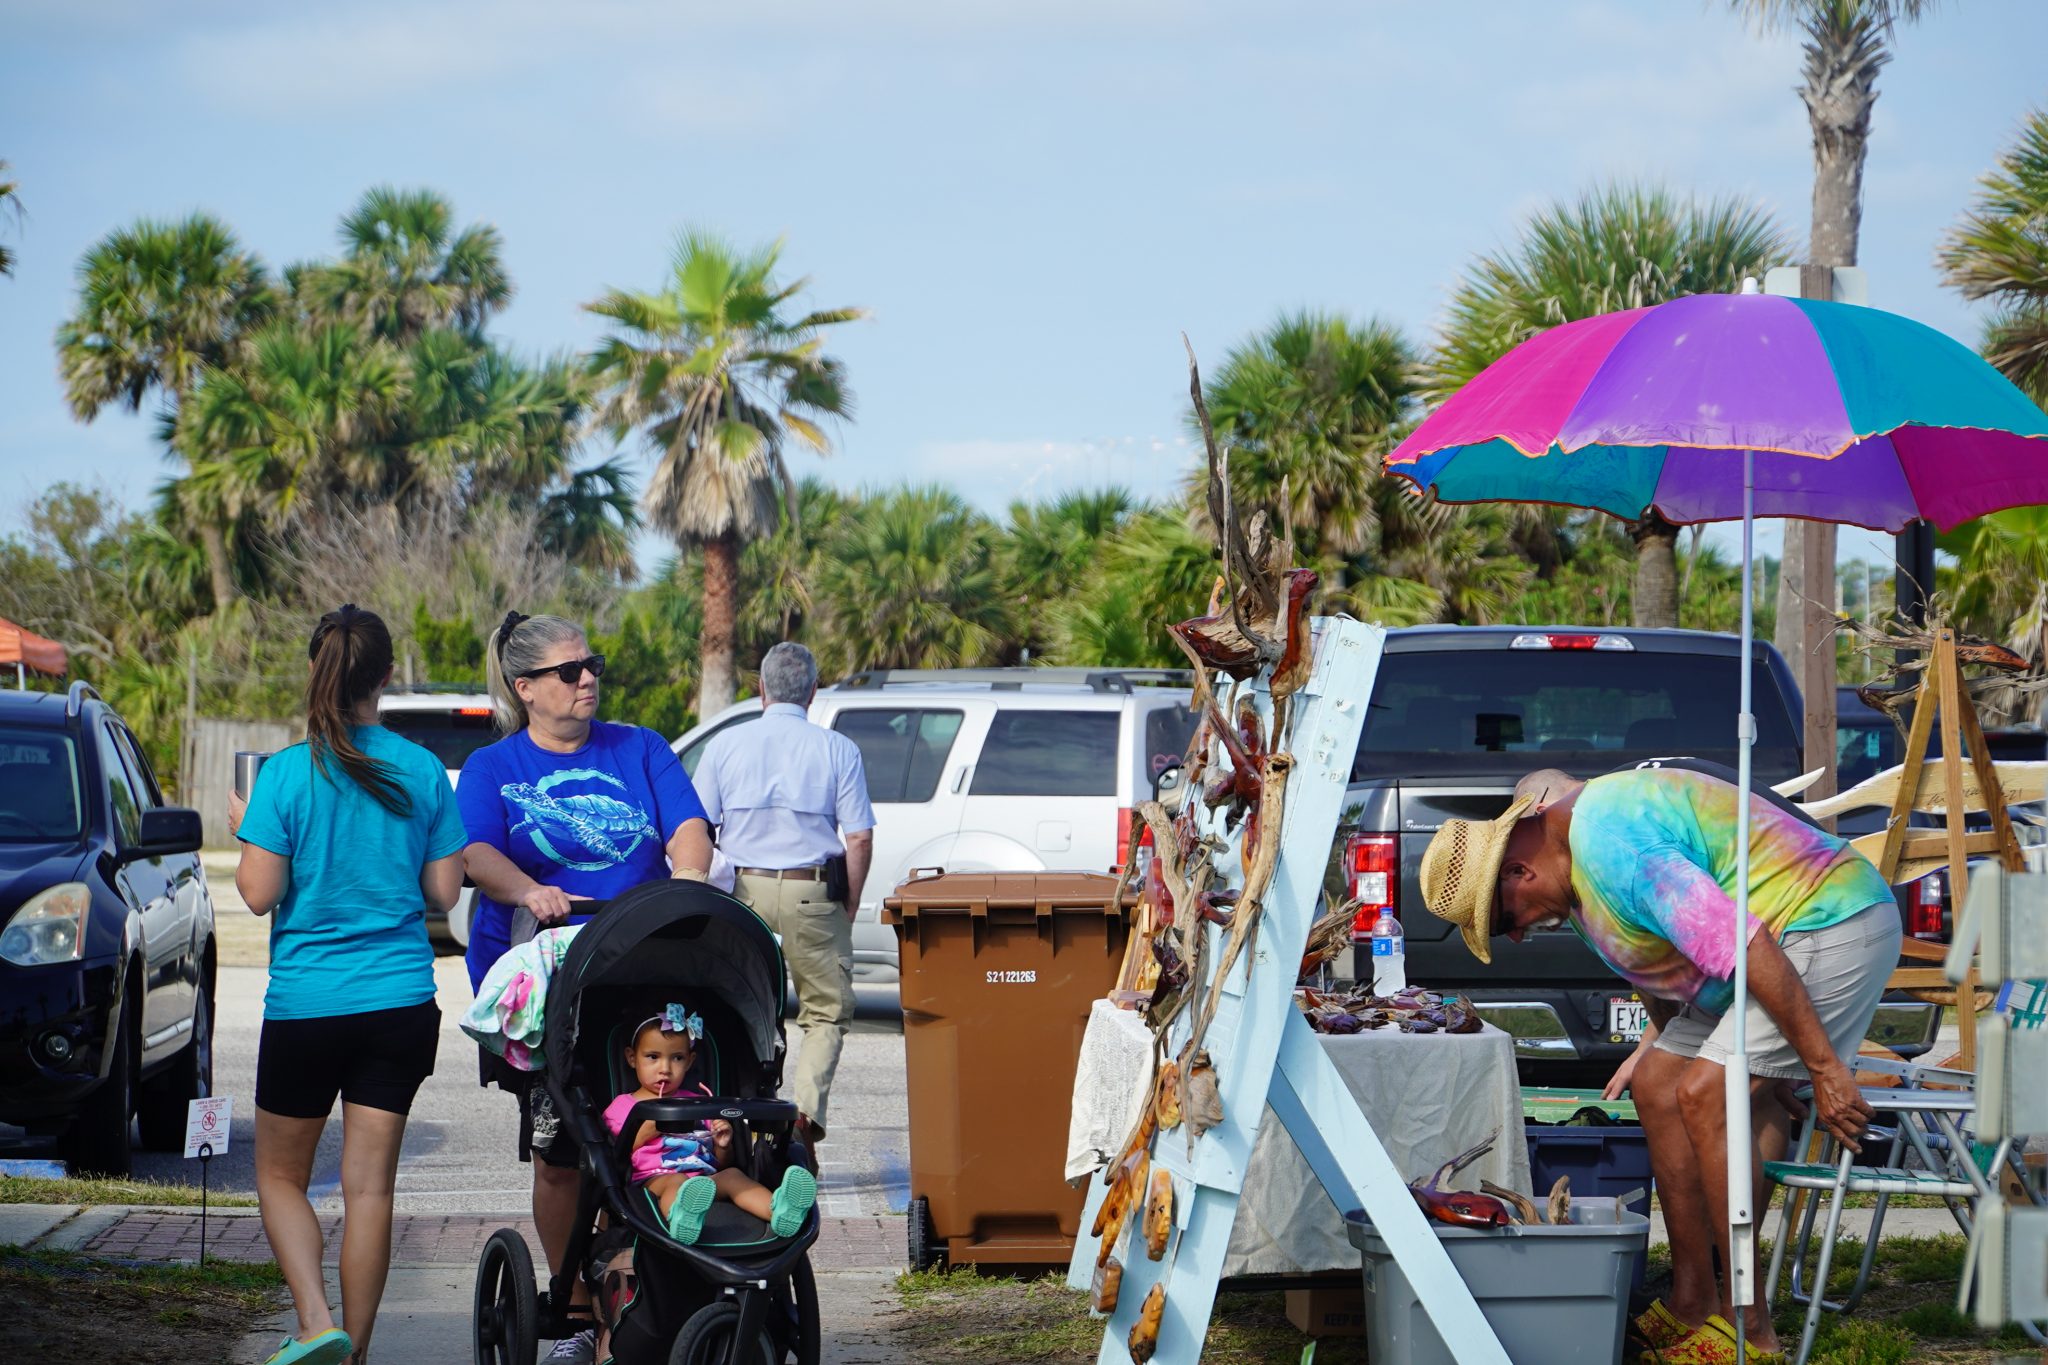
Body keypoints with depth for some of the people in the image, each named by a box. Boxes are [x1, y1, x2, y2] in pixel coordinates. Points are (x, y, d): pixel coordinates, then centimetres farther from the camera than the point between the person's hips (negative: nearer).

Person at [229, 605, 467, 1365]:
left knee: (281, 1175, 11)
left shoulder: (288, 774, -10)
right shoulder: (422, 773, -2)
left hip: (306, 1003, -2)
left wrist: (241, 828, 7)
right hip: (401, 1001, 2)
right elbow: (444, 892, 2)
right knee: (370, 1183, 7)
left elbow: (258, 895, -11)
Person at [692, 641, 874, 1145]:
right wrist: (850, 904, 8)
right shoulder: (837, 750, -1)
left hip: (747, 891, 2)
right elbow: (859, 839, -3)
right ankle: (807, 1111, -12)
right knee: (827, 1011, 7)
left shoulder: (725, 744, 3)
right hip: (813, 894, -2)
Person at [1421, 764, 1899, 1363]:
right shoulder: (1567, 831, 7)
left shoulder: (1614, 849, -27)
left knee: (1706, 1098, -19)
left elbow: (1747, 948, -31)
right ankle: (1692, 1304, 10)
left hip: (1833, 926, -11)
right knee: (1658, 1085, 8)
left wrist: (1823, 1069, -28)